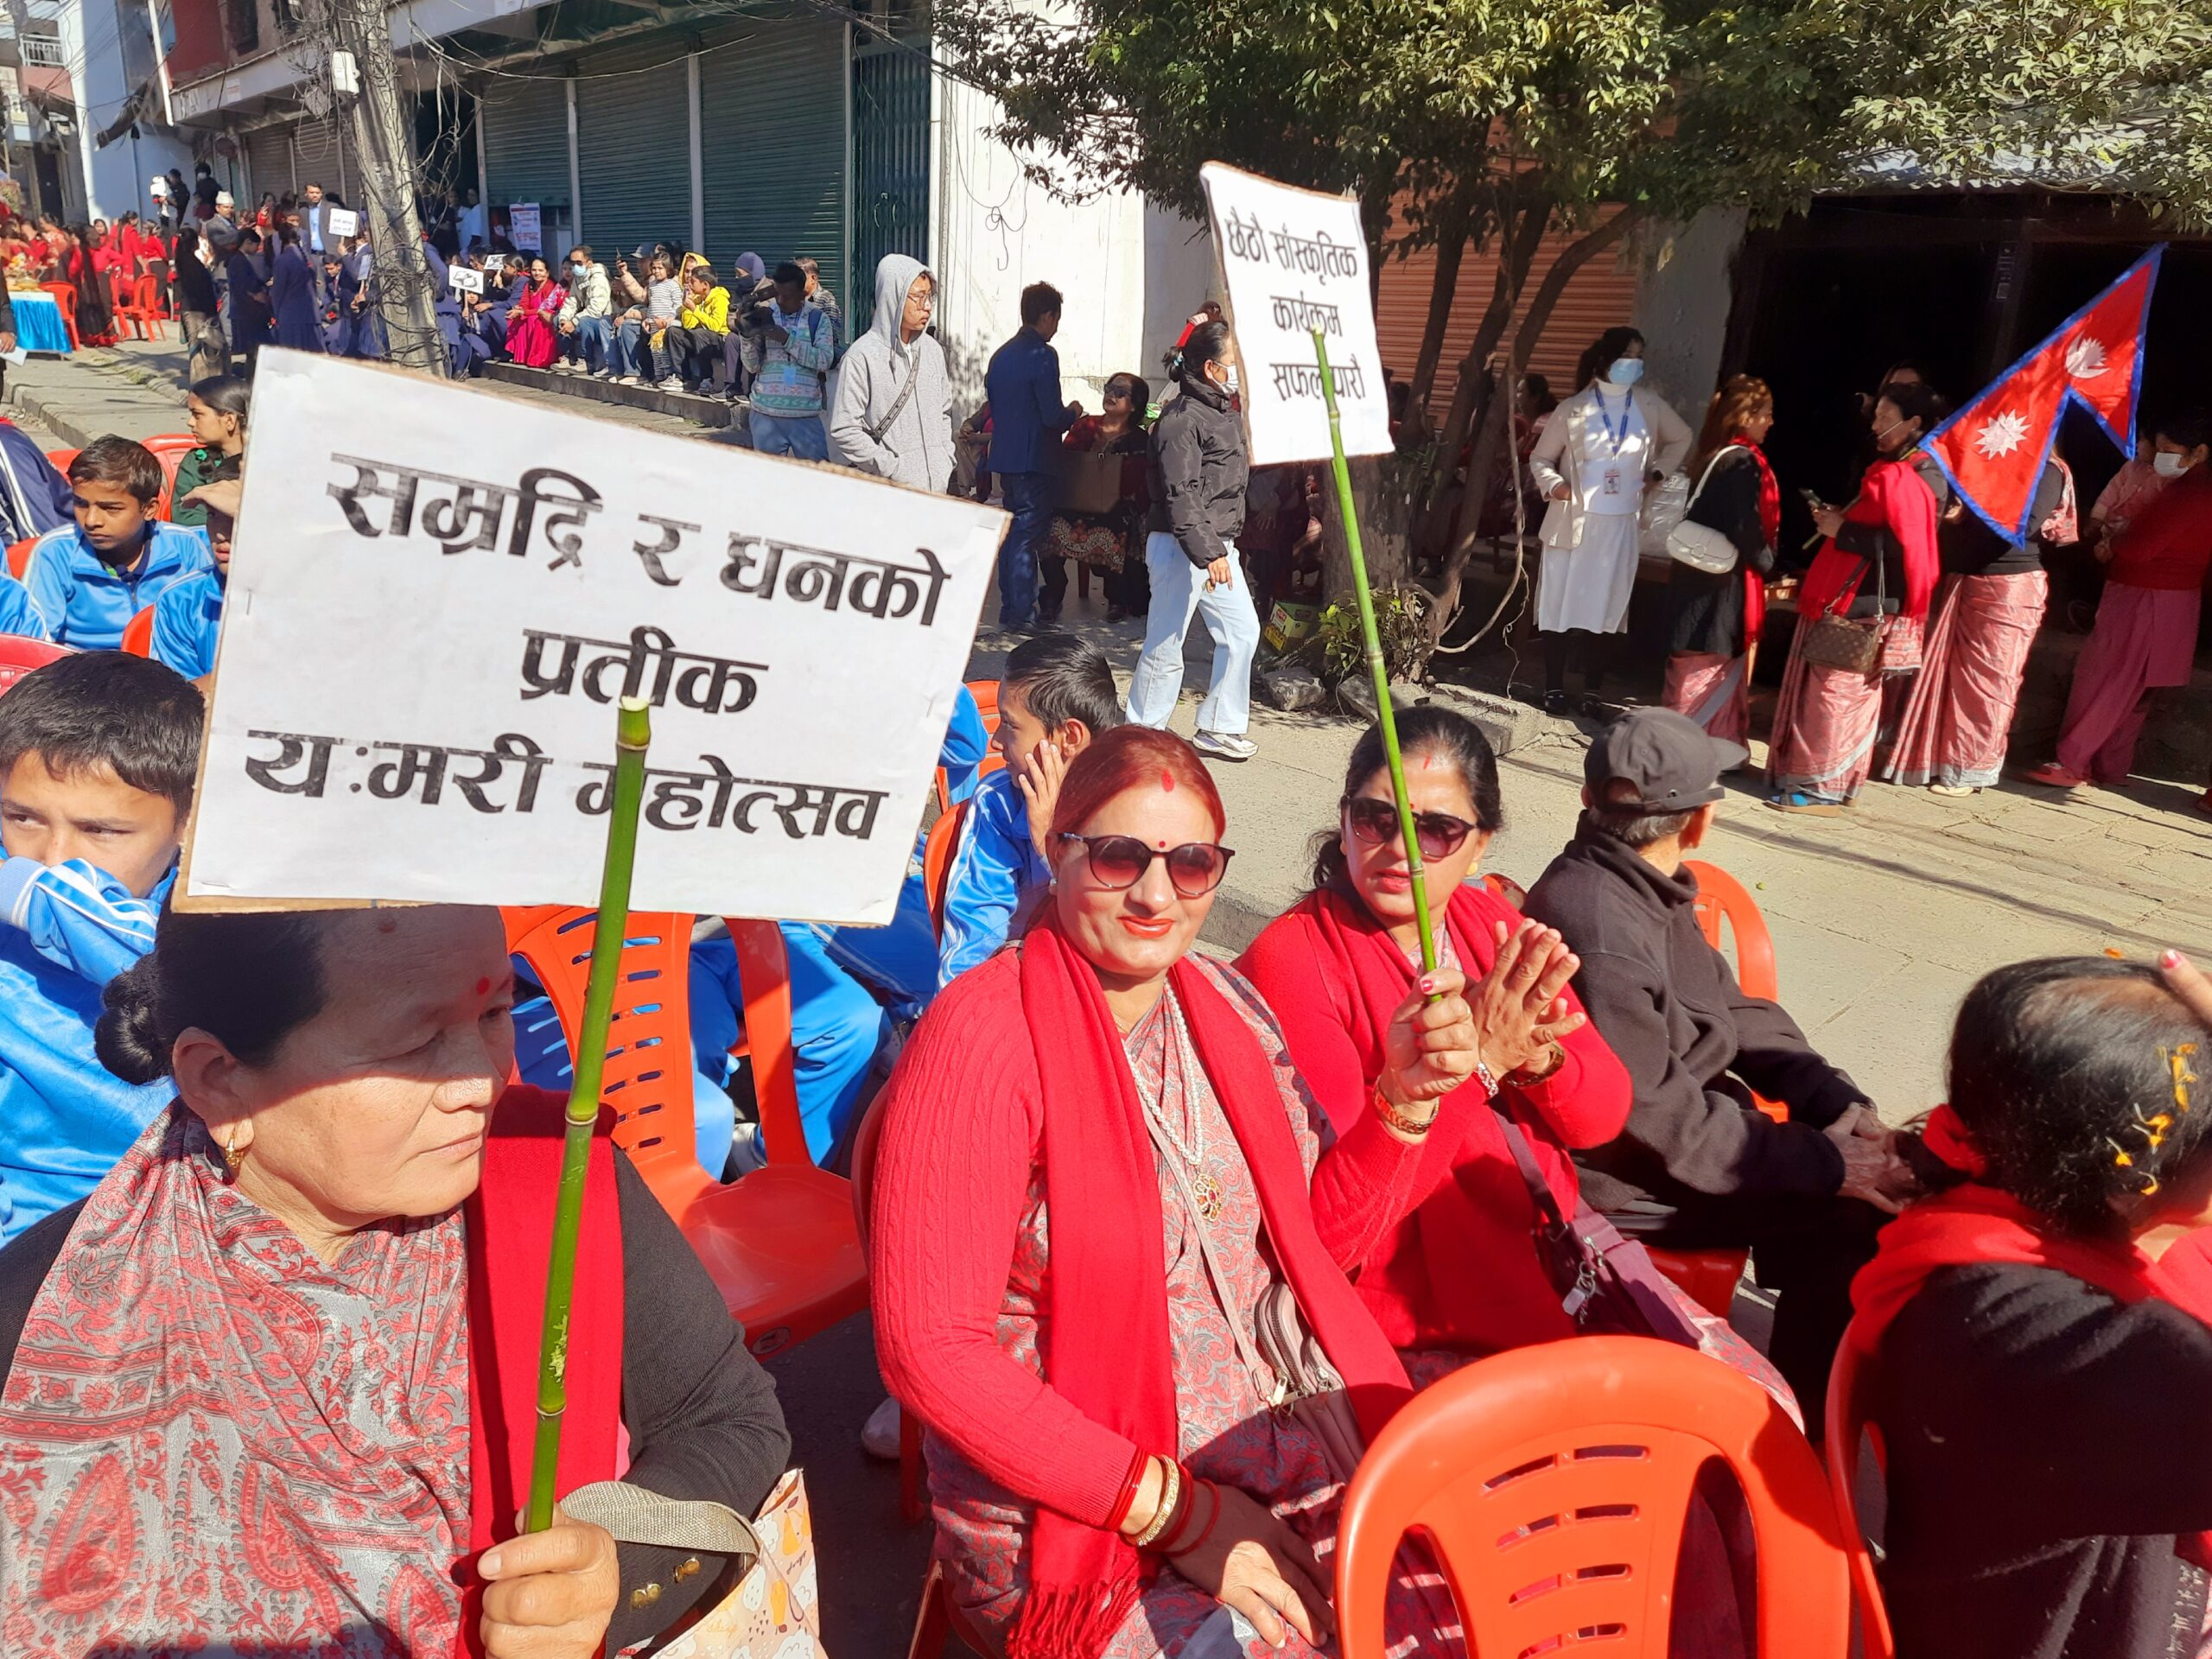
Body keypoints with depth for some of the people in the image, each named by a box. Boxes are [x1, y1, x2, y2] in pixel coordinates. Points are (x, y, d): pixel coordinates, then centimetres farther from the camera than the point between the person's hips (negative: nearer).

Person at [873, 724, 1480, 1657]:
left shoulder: (1225, 1005, 4)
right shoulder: (984, 1037, -17)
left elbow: (1318, 1227, 11)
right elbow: (930, 1348, -19)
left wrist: (1404, 1096, -7)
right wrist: (1175, 1510, -17)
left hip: (1271, 1449, 6)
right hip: (1069, 1510, -6)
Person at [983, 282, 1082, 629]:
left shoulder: (1001, 355, 11)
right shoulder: (1042, 355, -14)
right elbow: (1052, 415, -19)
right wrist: (1073, 412, 3)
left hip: (1004, 456, 8)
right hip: (1033, 460, -8)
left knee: (1012, 532, 16)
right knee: (1027, 536, -2)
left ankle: (1010, 607, 22)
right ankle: (1022, 614, 3)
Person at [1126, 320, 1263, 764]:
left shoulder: (1225, 412, 14)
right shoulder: (1182, 420, -16)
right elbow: (1181, 496, -22)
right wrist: (1208, 553, -26)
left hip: (1218, 547, 10)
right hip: (1180, 548, -9)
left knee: (1242, 631, 10)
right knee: (1165, 646, -2)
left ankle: (1219, 729, 20)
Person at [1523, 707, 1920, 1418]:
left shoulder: (1644, 884, 1)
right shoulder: (1600, 935, -29)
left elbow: (1732, 1007, 9)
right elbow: (1661, 1124, -25)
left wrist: (1833, 1099, -3)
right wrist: (1825, 1163, -19)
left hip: (1682, 1114, 9)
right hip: (1629, 1179, -9)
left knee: (1881, 1173, 4)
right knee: (1846, 1219, -15)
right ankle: (1803, 1421, 5)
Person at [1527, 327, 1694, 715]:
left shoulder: (1651, 408, 4)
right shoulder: (1573, 409, -3)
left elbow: (1682, 439, 23)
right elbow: (1540, 458, 4)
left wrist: (1659, 472, 8)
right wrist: (1553, 483, -16)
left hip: (1622, 524, 2)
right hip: (1573, 521, -2)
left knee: (1607, 608, 3)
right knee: (1561, 605, -1)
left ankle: (1593, 691, 10)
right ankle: (1554, 688, 8)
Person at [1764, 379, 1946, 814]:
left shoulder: (1904, 476, -16)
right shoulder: (1898, 470, 17)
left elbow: (1903, 544, -25)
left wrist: (1841, 530, -17)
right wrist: (1841, 518, 8)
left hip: (1862, 606, -10)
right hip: (1861, 601, 10)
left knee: (1833, 694, -6)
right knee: (1852, 695, 14)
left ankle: (1819, 789, 0)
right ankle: (1830, 782, 21)